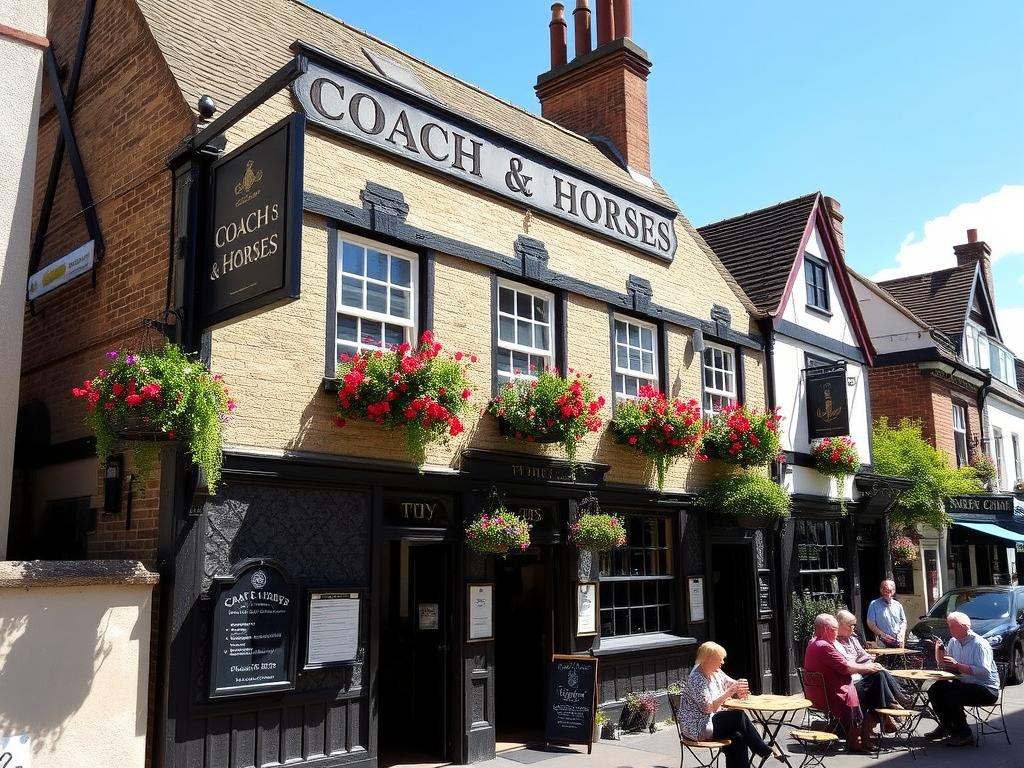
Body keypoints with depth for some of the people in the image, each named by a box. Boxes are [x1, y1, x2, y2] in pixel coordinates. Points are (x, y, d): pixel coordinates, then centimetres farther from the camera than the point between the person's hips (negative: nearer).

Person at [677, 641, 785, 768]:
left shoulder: (717, 673, 9)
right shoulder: (696, 679, -19)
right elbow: (708, 708, -23)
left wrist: (740, 691, -14)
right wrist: (730, 692, -23)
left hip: (711, 721, 8)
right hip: (696, 728, -8)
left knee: (737, 737, -18)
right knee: (739, 716, -18)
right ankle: (766, 751, -5)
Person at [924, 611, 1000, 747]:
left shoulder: (979, 644, -17)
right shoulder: (954, 642, 8)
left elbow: (984, 672, -29)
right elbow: (943, 665, 13)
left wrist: (957, 665, -31)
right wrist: (939, 649, -5)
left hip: (986, 689, -8)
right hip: (963, 684, 8)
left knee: (952, 697, -28)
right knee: (935, 690, -9)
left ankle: (964, 735, -9)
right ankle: (946, 727, 7)